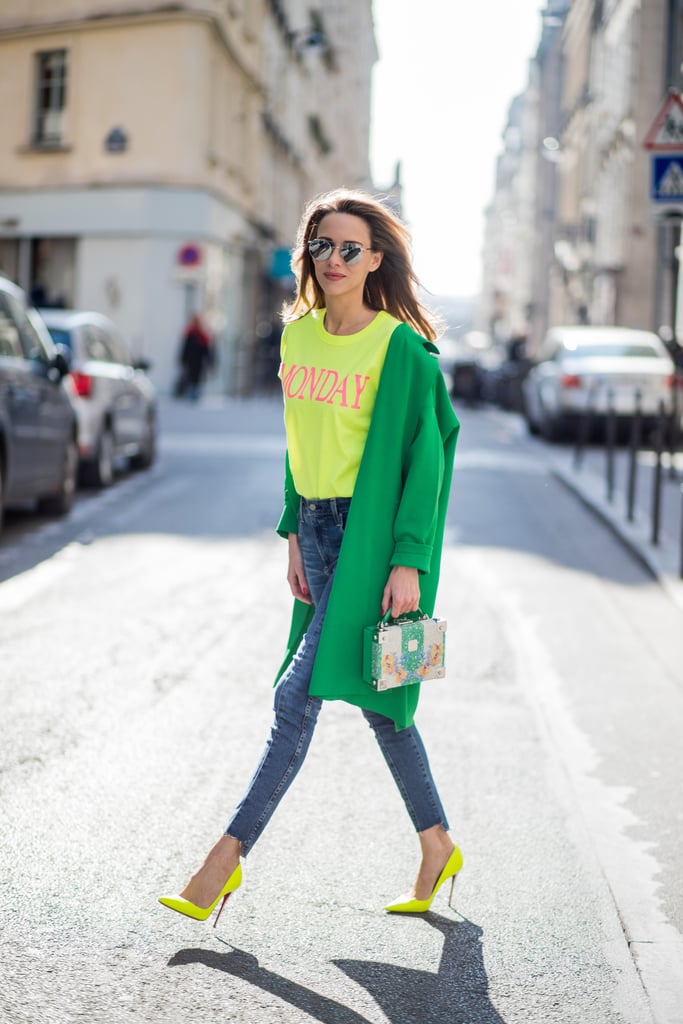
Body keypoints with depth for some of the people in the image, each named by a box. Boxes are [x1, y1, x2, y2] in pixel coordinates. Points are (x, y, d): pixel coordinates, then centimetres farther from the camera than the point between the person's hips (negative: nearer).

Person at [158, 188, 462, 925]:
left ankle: (229, 853, -3)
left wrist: (408, 561, -16)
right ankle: (437, 846, 27)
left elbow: (424, 457, -11)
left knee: (297, 697, -10)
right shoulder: (298, 335, 9)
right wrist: (295, 535, 13)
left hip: (370, 534, -7)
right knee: (373, 702, 13)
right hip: (318, 527, 7)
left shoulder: (400, 346, -11)